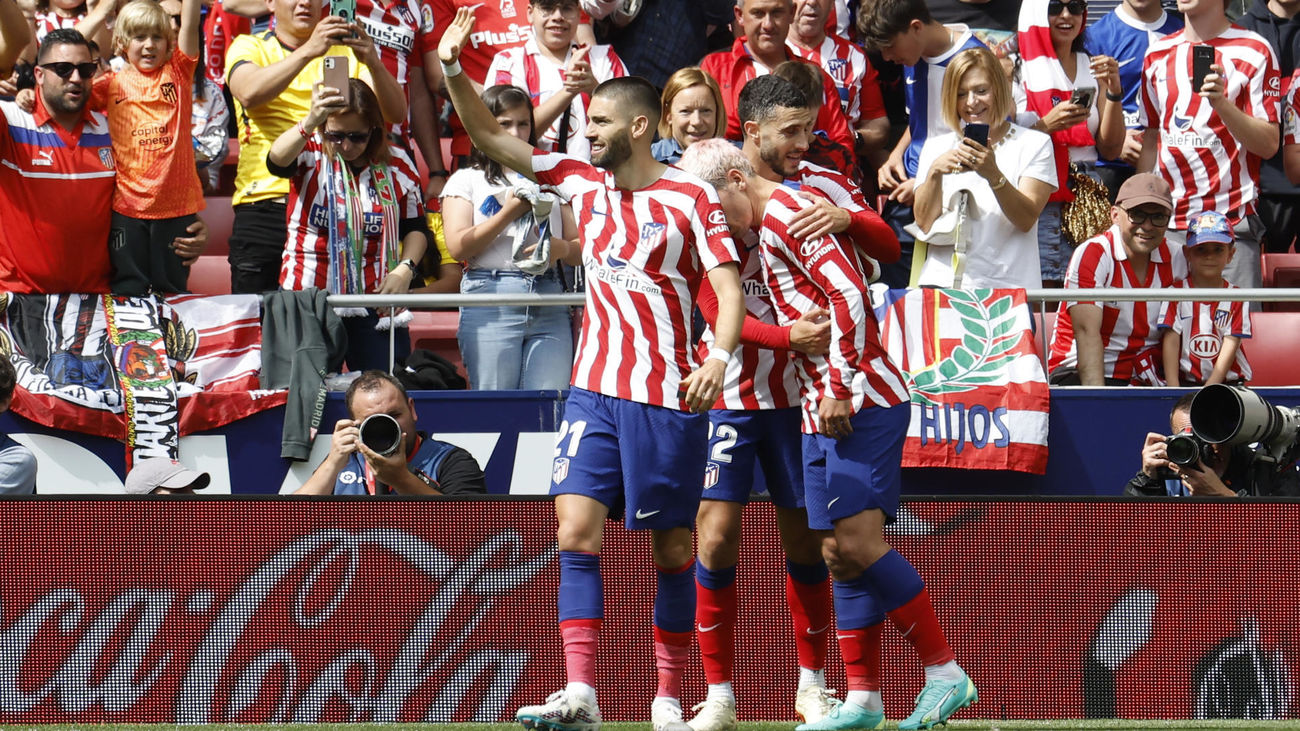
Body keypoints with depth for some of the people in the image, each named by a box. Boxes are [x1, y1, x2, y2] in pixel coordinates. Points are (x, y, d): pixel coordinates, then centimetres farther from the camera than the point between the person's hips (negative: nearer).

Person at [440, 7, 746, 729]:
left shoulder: (691, 197, -6)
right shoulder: (583, 182, 9)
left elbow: (729, 285, -11)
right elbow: (492, 138, 11)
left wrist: (720, 355, -28)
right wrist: (454, 70, -2)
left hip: (670, 395, -4)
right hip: (595, 389, 4)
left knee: (672, 548, 4)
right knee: (576, 529, -10)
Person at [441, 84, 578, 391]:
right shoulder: (466, 180, 11)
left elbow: (580, 247, 16)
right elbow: (458, 246, -4)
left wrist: (562, 248, -7)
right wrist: (509, 212, -9)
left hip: (549, 306, 3)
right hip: (490, 302, -3)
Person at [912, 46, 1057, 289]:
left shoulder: (1034, 144, 8)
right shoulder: (937, 147, 16)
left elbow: (1026, 220, -5)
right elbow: (925, 223, 7)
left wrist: (993, 175, -20)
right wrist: (934, 173, -10)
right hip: (942, 280, 2)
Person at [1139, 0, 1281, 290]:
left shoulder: (1253, 51, 0)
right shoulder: (1157, 54, 16)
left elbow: (1269, 144, -6)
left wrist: (1223, 104, -21)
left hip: (1231, 222, -4)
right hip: (1165, 226, 4)